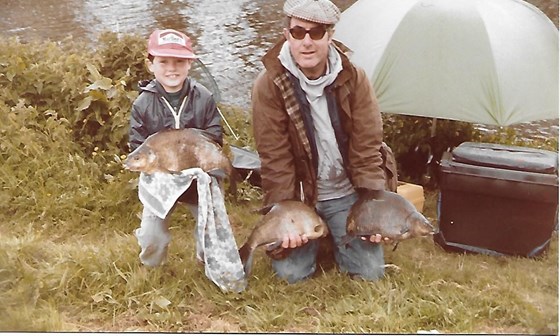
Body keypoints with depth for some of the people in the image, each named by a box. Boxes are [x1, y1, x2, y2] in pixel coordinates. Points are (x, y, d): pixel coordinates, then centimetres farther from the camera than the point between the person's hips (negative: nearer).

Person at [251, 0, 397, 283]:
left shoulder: (354, 79, -11)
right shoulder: (269, 85, -17)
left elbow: (367, 148, -9)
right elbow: (274, 159, -16)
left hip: (346, 195, 2)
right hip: (298, 196, -1)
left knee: (369, 271, -2)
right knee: (291, 273, -9)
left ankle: (335, 236, 30)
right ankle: (313, 239, 25)